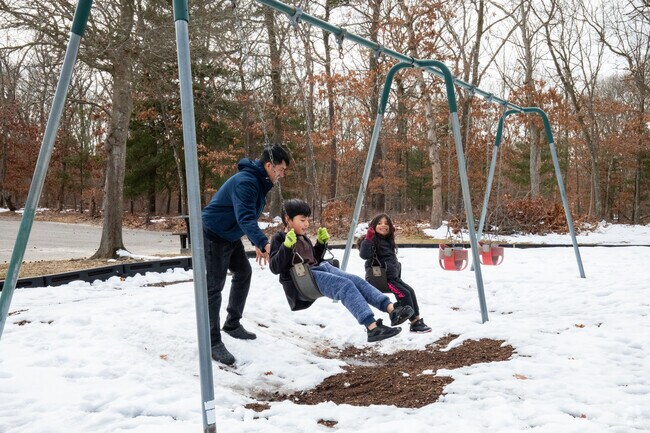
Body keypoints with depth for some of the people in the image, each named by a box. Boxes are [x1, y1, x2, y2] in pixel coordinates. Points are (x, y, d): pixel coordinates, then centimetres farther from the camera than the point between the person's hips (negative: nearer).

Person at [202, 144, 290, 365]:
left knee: (243, 272, 19)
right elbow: (245, 217, -40)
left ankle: (233, 324, 32)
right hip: (213, 235, -11)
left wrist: (257, 243, 12)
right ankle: (213, 342, -6)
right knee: (214, 286, -9)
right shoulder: (246, 182, -27)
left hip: (230, 235, 11)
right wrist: (263, 243, -52)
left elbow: (249, 216, 15)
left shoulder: (260, 181, 5)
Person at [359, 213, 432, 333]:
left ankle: (417, 319, 6)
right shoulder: (373, 240, -12)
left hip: (393, 276, 9)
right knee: (404, 293, -16)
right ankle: (414, 323, -10)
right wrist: (368, 239, -38)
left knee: (410, 291, 1)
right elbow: (364, 255, -30)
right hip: (381, 278, -9)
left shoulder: (388, 240, 15)